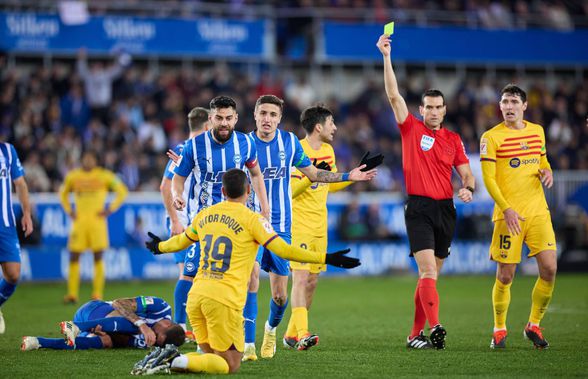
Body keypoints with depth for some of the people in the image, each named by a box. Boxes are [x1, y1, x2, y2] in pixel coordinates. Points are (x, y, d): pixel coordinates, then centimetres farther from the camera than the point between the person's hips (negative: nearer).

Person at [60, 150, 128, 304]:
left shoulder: (104, 176, 1)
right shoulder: (73, 176, 9)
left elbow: (122, 191, 6)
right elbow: (63, 193, 26)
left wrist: (110, 209, -1)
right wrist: (68, 210, 13)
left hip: (97, 220, -2)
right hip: (79, 221, 2)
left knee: (98, 257, -4)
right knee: (73, 257, -3)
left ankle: (97, 294, 0)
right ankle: (72, 294, 2)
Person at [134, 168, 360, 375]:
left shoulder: (205, 215, 14)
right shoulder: (252, 219, -3)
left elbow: (181, 241, 32)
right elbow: (283, 250, -8)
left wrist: (160, 247, 54)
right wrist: (325, 258, -4)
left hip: (196, 296, 6)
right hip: (224, 301, -6)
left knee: (212, 356, 19)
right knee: (230, 365, 0)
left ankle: (169, 358, -6)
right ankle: (176, 362, -20)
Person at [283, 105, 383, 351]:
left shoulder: (328, 150, 12)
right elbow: (289, 191, -18)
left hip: (320, 226, 8)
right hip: (299, 225, -8)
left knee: (312, 281, 9)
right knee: (300, 278, -15)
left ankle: (292, 334, 17)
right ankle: (302, 334, -22)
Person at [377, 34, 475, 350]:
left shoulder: (453, 139, 11)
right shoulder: (411, 129, 2)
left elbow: (466, 174, 13)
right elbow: (394, 95, -6)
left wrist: (467, 189, -11)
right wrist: (386, 57, -12)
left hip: (445, 210, 4)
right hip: (418, 208, -4)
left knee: (429, 276, 8)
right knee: (428, 271, -17)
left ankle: (415, 334, 13)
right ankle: (434, 328, -27)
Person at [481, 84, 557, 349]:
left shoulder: (537, 131, 12)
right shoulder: (491, 137, -4)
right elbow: (488, 178, -8)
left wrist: (547, 172, 2)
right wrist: (506, 209, -18)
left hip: (538, 211, 4)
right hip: (508, 213, -4)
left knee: (549, 269, -6)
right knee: (505, 276, -3)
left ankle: (533, 325, 12)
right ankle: (499, 330, 15)